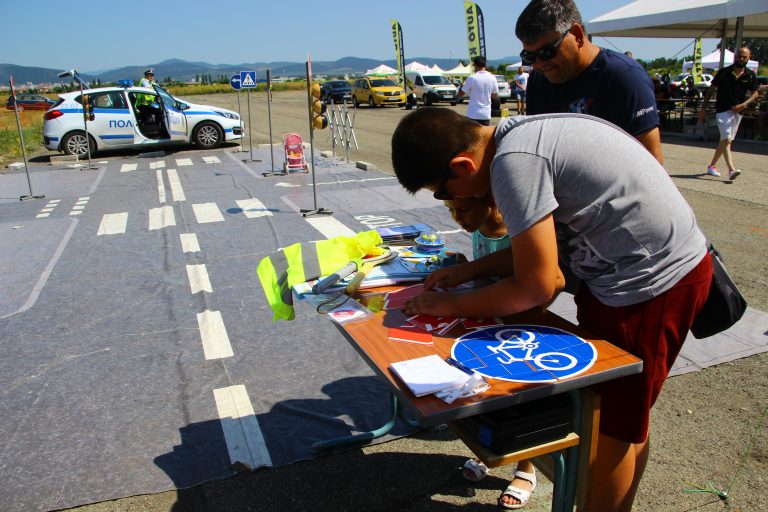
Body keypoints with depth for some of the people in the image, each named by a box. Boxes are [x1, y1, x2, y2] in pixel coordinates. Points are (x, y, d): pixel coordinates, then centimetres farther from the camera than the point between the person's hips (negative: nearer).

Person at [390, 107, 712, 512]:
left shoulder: (514, 162, -25)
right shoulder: (519, 134, 4)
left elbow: (534, 288, -20)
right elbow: (541, 244, 12)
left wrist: (450, 305, -8)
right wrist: (470, 270, 8)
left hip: (653, 281, -9)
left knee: (612, 426, 6)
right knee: (624, 419, 21)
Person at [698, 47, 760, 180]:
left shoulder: (750, 75, 6)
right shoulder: (724, 72, -1)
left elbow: (755, 93, 10)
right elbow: (711, 89, 3)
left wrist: (744, 104, -9)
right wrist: (703, 108, 0)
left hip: (737, 111, 4)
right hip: (723, 110, -4)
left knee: (725, 140, 9)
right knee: (726, 139, -16)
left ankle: (712, 166, 22)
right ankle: (731, 169, -27)